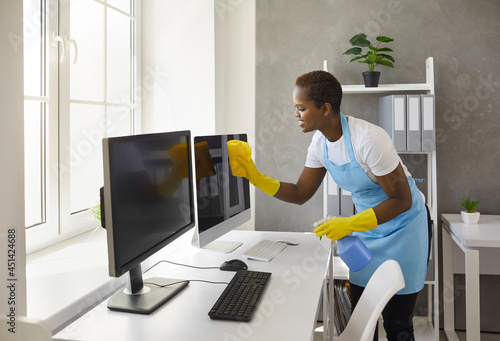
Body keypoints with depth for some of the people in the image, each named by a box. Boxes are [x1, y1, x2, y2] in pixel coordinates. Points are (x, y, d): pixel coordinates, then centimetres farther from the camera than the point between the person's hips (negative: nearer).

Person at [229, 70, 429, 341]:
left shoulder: (368, 139, -29)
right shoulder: (320, 141, -6)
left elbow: (402, 201, -23)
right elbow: (300, 194, -1)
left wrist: (350, 224, -27)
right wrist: (255, 177, -11)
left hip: (402, 225, -6)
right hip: (366, 223, 6)